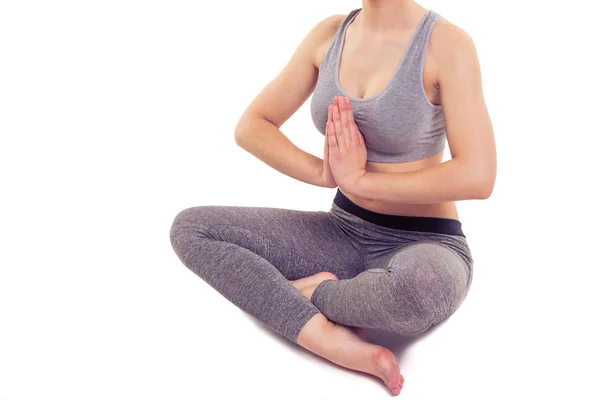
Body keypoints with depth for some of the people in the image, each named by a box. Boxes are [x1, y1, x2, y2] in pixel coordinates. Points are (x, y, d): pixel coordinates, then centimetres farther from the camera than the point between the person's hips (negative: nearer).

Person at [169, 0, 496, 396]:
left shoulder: (446, 42, -15)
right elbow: (251, 126, 3)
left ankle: (313, 292, -9)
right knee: (190, 227, -9)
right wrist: (324, 172, -15)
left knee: (417, 288, -42)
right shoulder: (329, 33, 1)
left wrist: (360, 180, -18)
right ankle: (330, 339, -20)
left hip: (426, 246, -5)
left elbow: (477, 176, -24)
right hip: (345, 233, 5)